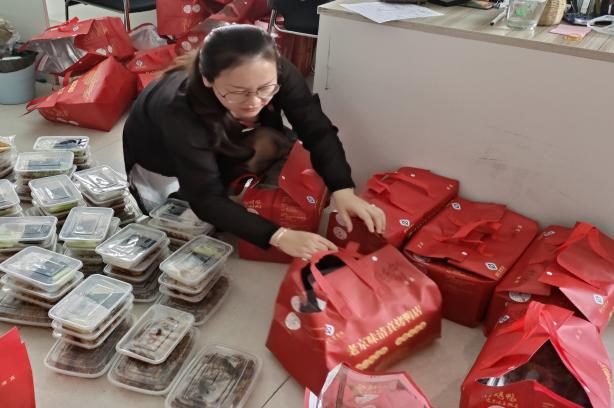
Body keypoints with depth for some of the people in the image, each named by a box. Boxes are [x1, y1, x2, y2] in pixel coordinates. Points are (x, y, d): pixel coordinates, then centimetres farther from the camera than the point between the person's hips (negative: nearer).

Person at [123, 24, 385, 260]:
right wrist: (277, 236, -54)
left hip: (218, 149, 4)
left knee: (271, 144, -21)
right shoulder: (180, 111, -44)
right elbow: (206, 199, -43)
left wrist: (342, 191, -48)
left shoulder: (279, 73, -33)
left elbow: (317, 131, -31)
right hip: (161, 160, -3)